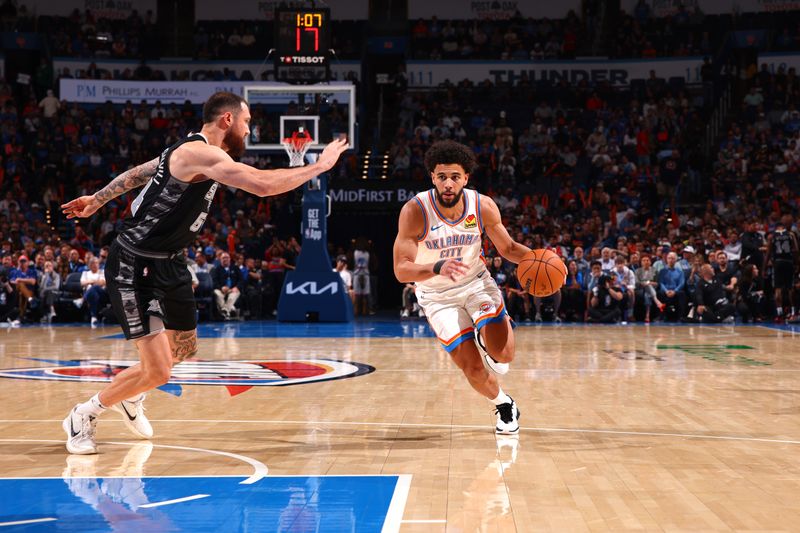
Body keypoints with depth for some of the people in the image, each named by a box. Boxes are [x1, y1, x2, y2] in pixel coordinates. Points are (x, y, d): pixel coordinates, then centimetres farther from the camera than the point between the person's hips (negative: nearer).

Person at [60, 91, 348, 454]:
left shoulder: (189, 151, 8)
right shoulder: (202, 153, -24)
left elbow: (136, 173, 20)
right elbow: (263, 185, -33)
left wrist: (97, 200, 33)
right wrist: (319, 167, -22)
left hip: (168, 263, 10)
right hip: (134, 266, -10)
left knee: (184, 349, 22)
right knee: (157, 371, -12)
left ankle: (128, 397, 46)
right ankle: (83, 416, 9)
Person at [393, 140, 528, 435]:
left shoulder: (483, 206, -16)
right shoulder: (415, 211, -26)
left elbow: (508, 248, 1)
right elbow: (401, 270, -28)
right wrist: (437, 267, -47)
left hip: (477, 282, 2)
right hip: (437, 296, -2)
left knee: (504, 354, -19)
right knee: (472, 368, -6)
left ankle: (484, 337, 20)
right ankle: (503, 404, 29)